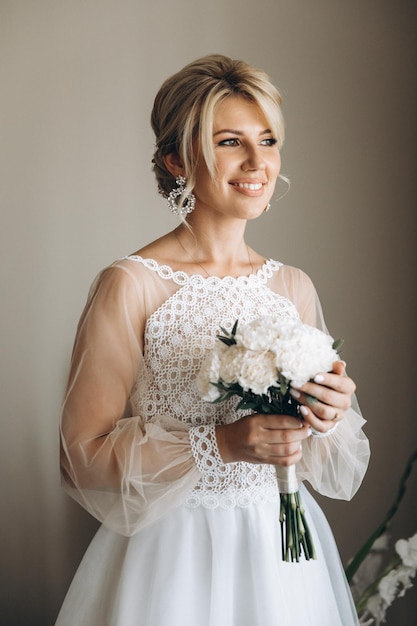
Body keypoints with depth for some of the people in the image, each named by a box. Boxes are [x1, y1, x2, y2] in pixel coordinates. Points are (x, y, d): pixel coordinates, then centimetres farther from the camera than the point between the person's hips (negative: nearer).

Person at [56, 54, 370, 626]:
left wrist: (329, 415, -12)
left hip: (280, 548, 5)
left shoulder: (294, 287, 1)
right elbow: (83, 454, -15)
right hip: (173, 554, -5)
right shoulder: (131, 285, -15)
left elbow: (308, 451, 11)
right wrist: (222, 443, -23)